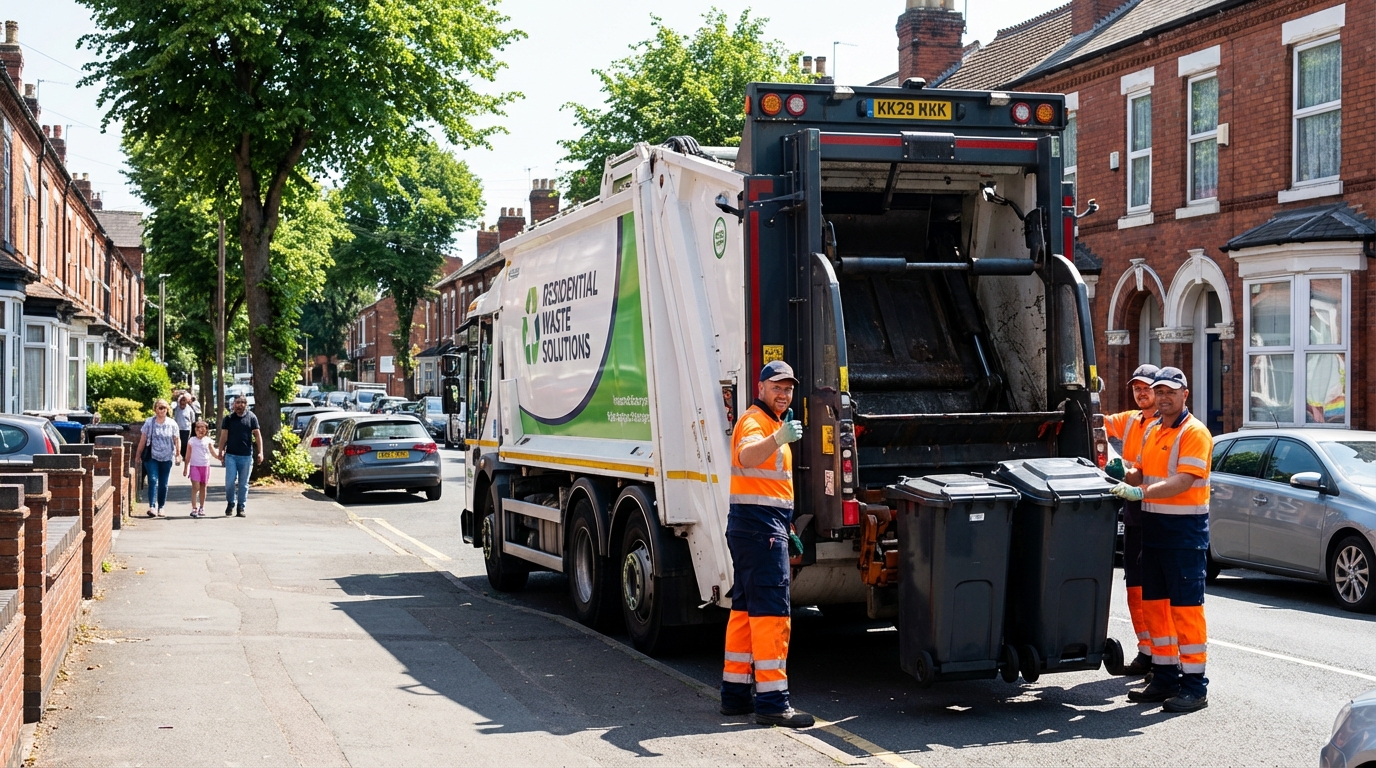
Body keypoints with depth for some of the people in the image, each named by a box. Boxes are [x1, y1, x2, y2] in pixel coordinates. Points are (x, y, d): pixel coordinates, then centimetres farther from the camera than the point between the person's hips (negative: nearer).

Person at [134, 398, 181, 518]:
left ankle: (161, 507, 16)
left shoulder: (172, 424, 3)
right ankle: (152, 507, -20)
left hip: (167, 458, 2)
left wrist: (177, 455, 6)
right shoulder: (149, 423, -1)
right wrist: (138, 455, 4)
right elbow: (142, 440, 2)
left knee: (163, 484, 6)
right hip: (152, 457, -2)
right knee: (153, 480, -14)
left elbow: (176, 441, 8)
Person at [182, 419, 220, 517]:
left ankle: (201, 508, 20)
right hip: (194, 466, -2)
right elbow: (188, 456, 5)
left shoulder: (208, 441, 4)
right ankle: (194, 508, -12)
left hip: (205, 466, 2)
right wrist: (185, 468, 5)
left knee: (203, 487, 10)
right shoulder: (191, 441, 1)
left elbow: (213, 453, 6)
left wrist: (220, 456, -13)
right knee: (195, 487, -11)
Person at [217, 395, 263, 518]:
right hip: (231, 455, 0)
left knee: (243, 484, 5)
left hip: (246, 456, 0)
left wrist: (260, 452, -3)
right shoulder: (228, 418, 4)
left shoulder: (251, 417, 3)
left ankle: (241, 507, 14)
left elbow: (257, 435, 3)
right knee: (230, 481, -5)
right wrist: (221, 451, -3)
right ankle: (230, 504, 15)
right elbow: (224, 436, 5)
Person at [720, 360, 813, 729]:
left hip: (767, 525, 11)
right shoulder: (755, 421, -11)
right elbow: (747, 456, -35)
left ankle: (735, 693, 18)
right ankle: (772, 701, -14)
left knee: (745, 609, 12)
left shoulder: (773, 422, 21)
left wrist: (786, 526, 27)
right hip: (760, 523, -11)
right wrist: (778, 439, -53)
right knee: (772, 612, -13)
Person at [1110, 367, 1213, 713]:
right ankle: (1165, 676, 21)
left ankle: (1194, 686, -1)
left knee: (1186, 607, -6)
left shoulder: (1195, 432, -10)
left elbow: (1182, 482, -21)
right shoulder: (1153, 431, 16)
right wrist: (1122, 478, -1)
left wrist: (1141, 493, -30)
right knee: (1154, 604, 12)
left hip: (1185, 529, -8)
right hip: (1153, 526, 8)